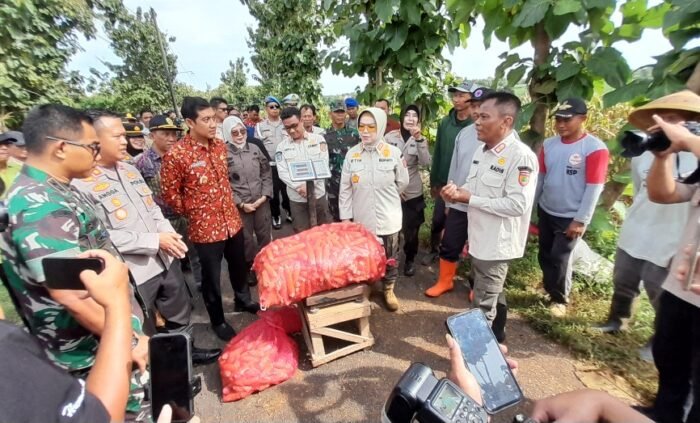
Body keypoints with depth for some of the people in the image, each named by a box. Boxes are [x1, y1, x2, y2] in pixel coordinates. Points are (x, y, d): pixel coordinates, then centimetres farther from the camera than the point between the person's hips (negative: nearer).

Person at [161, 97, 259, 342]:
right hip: (205, 228, -5)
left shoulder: (220, 145, 1)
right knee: (211, 278, 13)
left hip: (232, 221, 6)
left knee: (239, 266, 23)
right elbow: (170, 195, -9)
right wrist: (195, 213, -1)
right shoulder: (176, 155, -18)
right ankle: (218, 321, 35)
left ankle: (243, 301, 49)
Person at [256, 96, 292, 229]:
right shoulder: (260, 126, 3)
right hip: (269, 165, -1)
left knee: (287, 189, 8)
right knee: (273, 192, 7)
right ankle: (276, 215, 23)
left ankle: (289, 211, 29)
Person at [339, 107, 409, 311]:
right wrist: (345, 216, -3)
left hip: (388, 218, -1)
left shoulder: (393, 152, -8)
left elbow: (402, 182, 3)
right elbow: (345, 188, -2)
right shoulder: (351, 154, -4)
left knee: (389, 257, 14)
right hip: (361, 218, 1)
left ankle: (389, 289, 37)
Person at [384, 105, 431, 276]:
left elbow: (426, 163, -16)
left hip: (413, 192, 1)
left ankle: (409, 260, 31)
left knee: (411, 230, 8)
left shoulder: (420, 139, 1)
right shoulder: (389, 137, -2)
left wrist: (419, 139, -25)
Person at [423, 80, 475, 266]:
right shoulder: (445, 122, 1)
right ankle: (433, 250, 32)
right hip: (444, 183, 3)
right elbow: (437, 153, 4)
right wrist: (434, 181, 6)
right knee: (437, 220, 10)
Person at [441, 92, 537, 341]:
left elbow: (517, 205, -27)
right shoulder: (483, 150, 6)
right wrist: (458, 192, -8)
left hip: (497, 243, -9)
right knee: (491, 295, 27)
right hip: (479, 238, 9)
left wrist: (468, 198, -23)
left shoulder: (521, 157, -21)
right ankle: (494, 332, 47)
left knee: (483, 305, 7)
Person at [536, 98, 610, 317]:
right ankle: (550, 289, 40)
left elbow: (594, 188, -15)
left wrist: (581, 220, -15)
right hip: (545, 211, 5)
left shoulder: (595, 148, -15)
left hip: (570, 217, -5)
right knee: (545, 255, 16)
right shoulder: (549, 144, 0)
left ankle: (560, 299, 26)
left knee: (559, 259, 2)